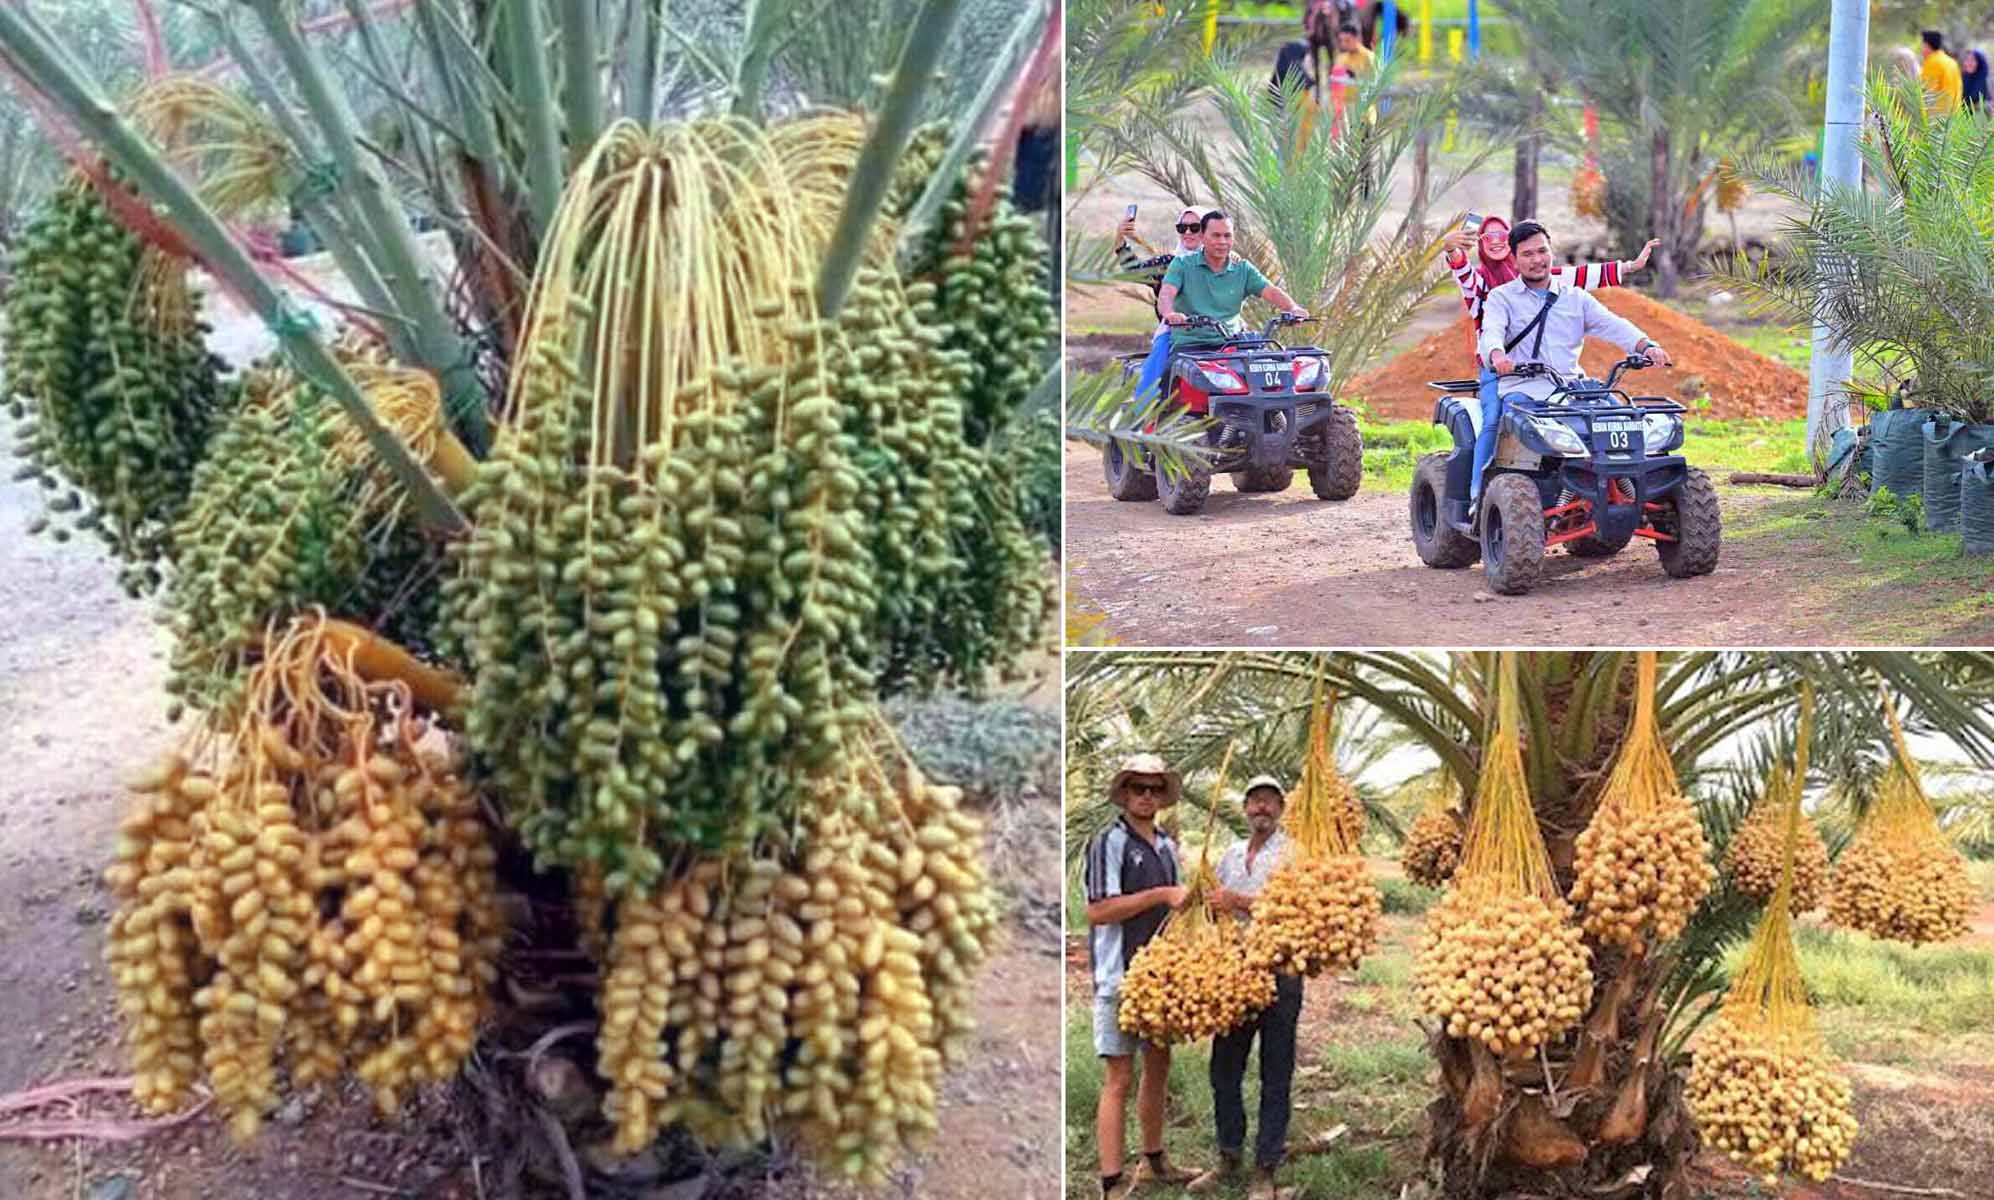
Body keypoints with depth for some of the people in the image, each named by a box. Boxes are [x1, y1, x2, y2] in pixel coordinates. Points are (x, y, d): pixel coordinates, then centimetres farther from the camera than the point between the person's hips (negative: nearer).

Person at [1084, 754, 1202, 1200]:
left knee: (1158, 1068, 17)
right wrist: (1161, 896, -18)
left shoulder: (1166, 846, 14)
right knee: (1119, 1078, -6)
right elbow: (1098, 911, -17)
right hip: (1120, 975, -8)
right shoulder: (1108, 843, -9)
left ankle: (1153, 1160, 32)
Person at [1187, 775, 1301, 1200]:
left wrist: (1241, 901, -19)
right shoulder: (1231, 855, 16)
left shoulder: (1292, 854, -2)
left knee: (1275, 1076, 1)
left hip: (1279, 971, -6)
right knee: (1224, 1068, 9)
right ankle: (1229, 1157, 22)